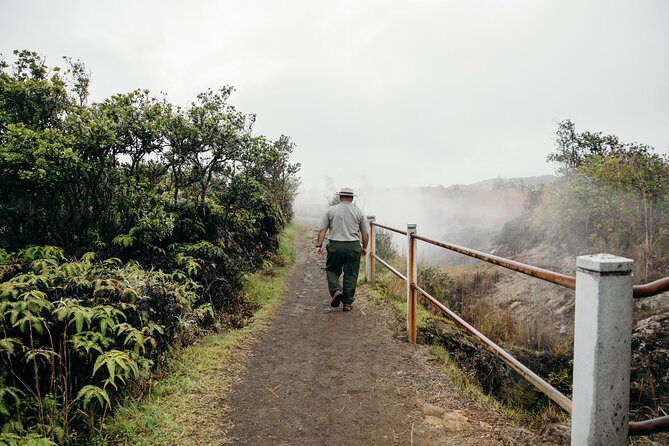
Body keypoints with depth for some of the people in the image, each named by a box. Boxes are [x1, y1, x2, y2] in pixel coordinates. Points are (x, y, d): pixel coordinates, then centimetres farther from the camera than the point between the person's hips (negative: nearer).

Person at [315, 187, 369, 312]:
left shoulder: (330, 211, 5)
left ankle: (336, 290, -5)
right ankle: (347, 302, 12)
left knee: (332, 270, 17)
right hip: (353, 246, 0)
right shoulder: (358, 212, 6)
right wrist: (364, 247, 19)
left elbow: (322, 230, -1)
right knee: (351, 275, 8)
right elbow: (365, 233, 8)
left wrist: (319, 245, 2)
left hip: (335, 246, 0)